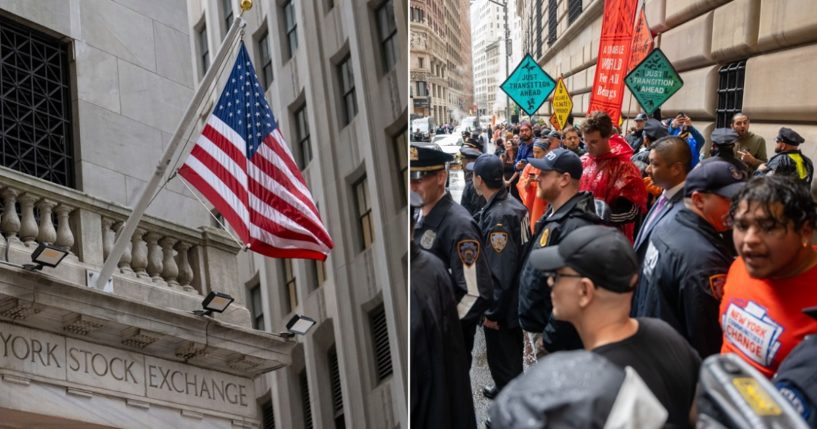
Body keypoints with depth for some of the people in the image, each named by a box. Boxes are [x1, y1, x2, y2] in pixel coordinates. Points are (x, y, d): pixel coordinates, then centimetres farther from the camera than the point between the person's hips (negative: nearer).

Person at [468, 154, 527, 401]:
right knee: (509, 351, 26)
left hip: (502, 305, -9)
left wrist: (492, 312, -20)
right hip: (513, 298, 9)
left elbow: (501, 271, -28)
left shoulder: (498, 216, -29)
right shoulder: (510, 203, 1)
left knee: (503, 356, 7)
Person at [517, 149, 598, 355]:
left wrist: (549, 341, -23)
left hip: (557, 342, -10)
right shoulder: (553, 216, 8)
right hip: (538, 330, 10)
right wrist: (538, 333, 18)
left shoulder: (576, 227, -26)